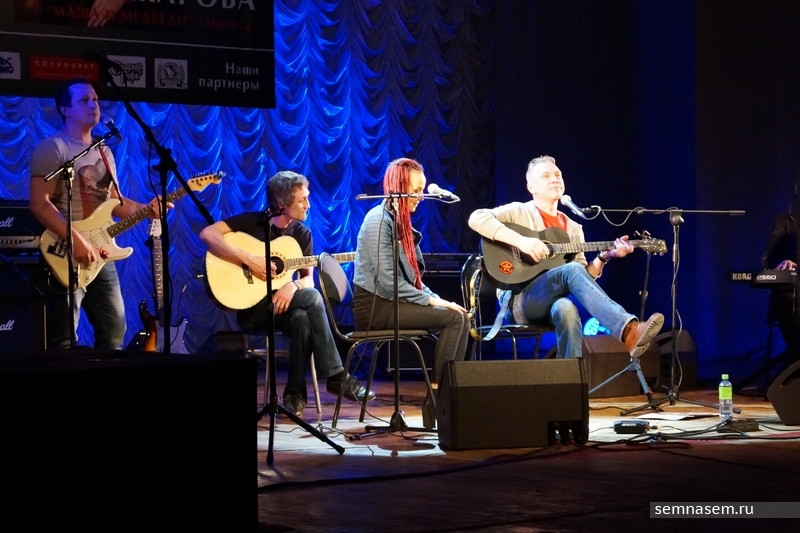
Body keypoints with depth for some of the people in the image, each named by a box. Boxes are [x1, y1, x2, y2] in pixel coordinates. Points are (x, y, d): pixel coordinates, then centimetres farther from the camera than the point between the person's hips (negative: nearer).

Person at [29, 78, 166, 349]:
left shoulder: (104, 152, 17)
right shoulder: (52, 148, -9)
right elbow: (40, 204, -18)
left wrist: (146, 209, 2)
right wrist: (76, 241, -24)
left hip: (100, 255, 8)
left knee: (113, 332, 12)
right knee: (63, 343, -6)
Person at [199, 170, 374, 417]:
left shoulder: (302, 234, 8)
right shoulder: (252, 221, -5)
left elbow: (308, 279, 3)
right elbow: (208, 234, -17)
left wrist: (293, 286, -22)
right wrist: (248, 260, -25)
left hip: (283, 304, 4)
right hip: (250, 307, -4)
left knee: (302, 318, -34)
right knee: (312, 297, -29)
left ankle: (295, 392, -23)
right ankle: (336, 376, -23)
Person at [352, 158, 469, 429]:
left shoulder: (399, 221, 15)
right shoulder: (379, 221, -14)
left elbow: (410, 276, 16)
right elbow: (387, 280, -21)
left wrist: (434, 298, 1)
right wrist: (431, 300, -17)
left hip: (392, 301, 9)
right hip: (374, 305, -9)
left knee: (461, 317, -6)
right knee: (453, 318, -18)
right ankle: (434, 400, -15)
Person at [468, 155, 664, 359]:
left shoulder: (573, 228, 21)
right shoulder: (519, 212, 6)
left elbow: (584, 275, 16)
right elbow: (477, 218, -12)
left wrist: (604, 257, -3)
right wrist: (520, 240, -21)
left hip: (554, 302, 4)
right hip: (520, 299, -4)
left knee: (565, 308, -37)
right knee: (571, 270, -32)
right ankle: (627, 330, -50)